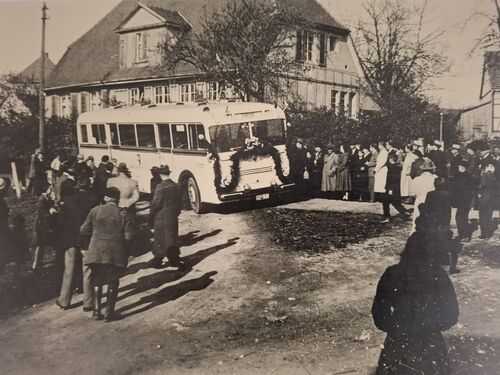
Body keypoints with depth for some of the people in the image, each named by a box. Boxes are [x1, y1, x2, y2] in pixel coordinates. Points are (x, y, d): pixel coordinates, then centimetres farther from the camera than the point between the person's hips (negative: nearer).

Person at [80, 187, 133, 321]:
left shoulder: (95, 211, -2)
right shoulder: (124, 214, -5)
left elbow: (83, 231, 1)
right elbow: (128, 237, -8)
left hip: (97, 251, 1)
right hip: (116, 254, -1)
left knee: (97, 281, 16)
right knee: (112, 283, 11)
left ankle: (97, 310, 18)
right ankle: (109, 312, 14)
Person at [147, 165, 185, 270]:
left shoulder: (161, 187, -18)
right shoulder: (177, 187, 1)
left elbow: (155, 203, -16)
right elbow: (180, 203, 9)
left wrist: (151, 217, -5)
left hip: (161, 218, -6)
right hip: (173, 218, 6)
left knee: (160, 240, 6)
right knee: (172, 239, 15)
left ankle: (157, 260, 16)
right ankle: (174, 260, 19)